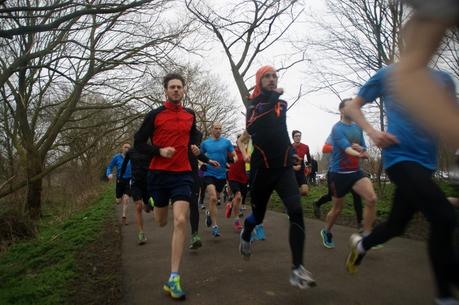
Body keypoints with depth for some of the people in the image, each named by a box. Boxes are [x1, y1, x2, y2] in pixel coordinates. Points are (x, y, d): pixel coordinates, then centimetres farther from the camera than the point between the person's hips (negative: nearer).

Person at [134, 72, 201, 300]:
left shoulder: (190, 115, 8)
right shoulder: (155, 115, -4)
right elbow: (138, 143, -2)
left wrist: (194, 145, 7)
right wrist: (160, 151, -18)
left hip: (183, 174, 1)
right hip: (159, 174, -1)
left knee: (180, 221, -14)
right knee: (162, 222, 15)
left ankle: (173, 279, -8)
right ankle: (155, 203, 56)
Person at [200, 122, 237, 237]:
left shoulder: (226, 142, 2)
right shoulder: (205, 143, 3)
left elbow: (235, 156, 5)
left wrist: (233, 160, -17)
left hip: (221, 175, 2)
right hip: (209, 174, -2)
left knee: (215, 198, 16)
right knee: (213, 198, -19)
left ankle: (210, 213, 48)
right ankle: (214, 226, -12)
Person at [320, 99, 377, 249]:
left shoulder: (358, 128, 8)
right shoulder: (337, 128, -12)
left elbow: (363, 150, 12)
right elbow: (346, 148, -28)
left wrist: (360, 149, -11)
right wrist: (359, 154, -47)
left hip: (356, 171, 5)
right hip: (339, 173, -5)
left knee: (372, 199, -18)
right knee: (337, 209, 6)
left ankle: (366, 236, -6)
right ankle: (326, 232, 35)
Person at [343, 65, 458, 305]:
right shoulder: (388, 74, 3)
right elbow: (351, 107, 8)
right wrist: (372, 132, -8)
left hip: (425, 161, 6)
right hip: (400, 156, -6)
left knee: (396, 224, 13)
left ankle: (361, 244, 43)